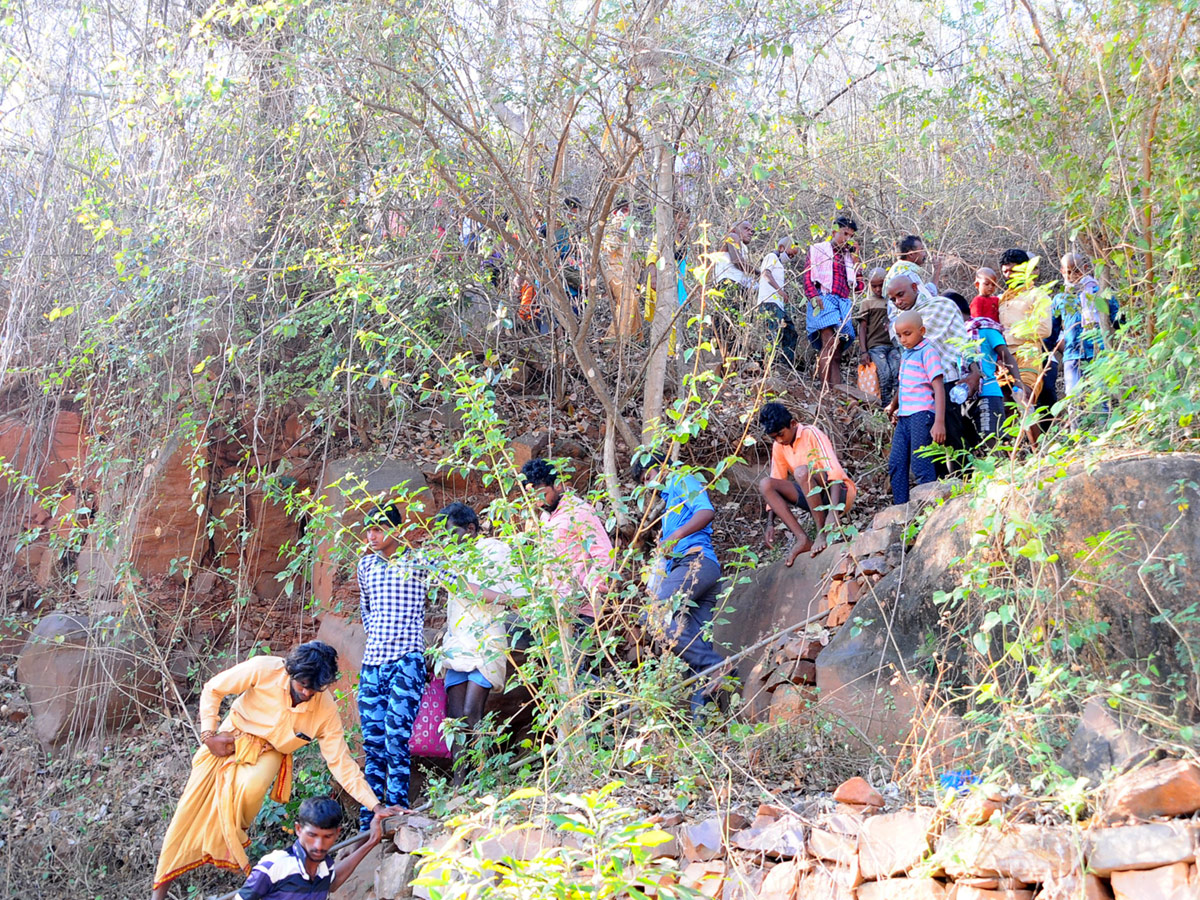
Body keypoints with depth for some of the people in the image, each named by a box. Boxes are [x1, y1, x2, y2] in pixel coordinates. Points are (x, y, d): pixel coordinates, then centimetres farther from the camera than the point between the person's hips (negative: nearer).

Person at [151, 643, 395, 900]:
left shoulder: (326, 710, -23)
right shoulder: (264, 670, -28)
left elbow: (341, 761, -18)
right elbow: (213, 689, -13)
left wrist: (375, 806, -23)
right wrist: (209, 734, -16)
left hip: (269, 752, 0)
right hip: (232, 737, 0)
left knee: (250, 789, -32)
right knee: (193, 806, -5)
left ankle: (235, 839, 0)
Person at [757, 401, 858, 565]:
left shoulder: (811, 434, -16)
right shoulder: (778, 447, 3)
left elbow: (834, 471, -27)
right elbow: (775, 486, 6)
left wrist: (834, 511, -40)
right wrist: (770, 524, -5)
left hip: (840, 493, -7)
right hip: (814, 498, 7)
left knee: (802, 471, -35)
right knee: (765, 485, -13)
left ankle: (823, 533, -25)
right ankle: (802, 539, -21)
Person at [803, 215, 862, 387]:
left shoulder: (849, 257, 27)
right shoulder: (818, 250, 13)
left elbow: (859, 286, 23)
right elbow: (808, 276, 1)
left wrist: (855, 261, 15)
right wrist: (813, 296, -16)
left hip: (843, 303, 6)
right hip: (824, 300, -6)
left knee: (836, 354, -2)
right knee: (830, 343, -25)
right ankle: (825, 390, -32)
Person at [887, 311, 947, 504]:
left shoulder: (928, 352, -7)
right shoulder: (907, 354, 17)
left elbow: (939, 388, -14)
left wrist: (939, 422, -22)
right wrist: (894, 406, 44)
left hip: (921, 415, -9)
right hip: (905, 416, 9)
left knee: (920, 465, -10)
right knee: (896, 464, 6)